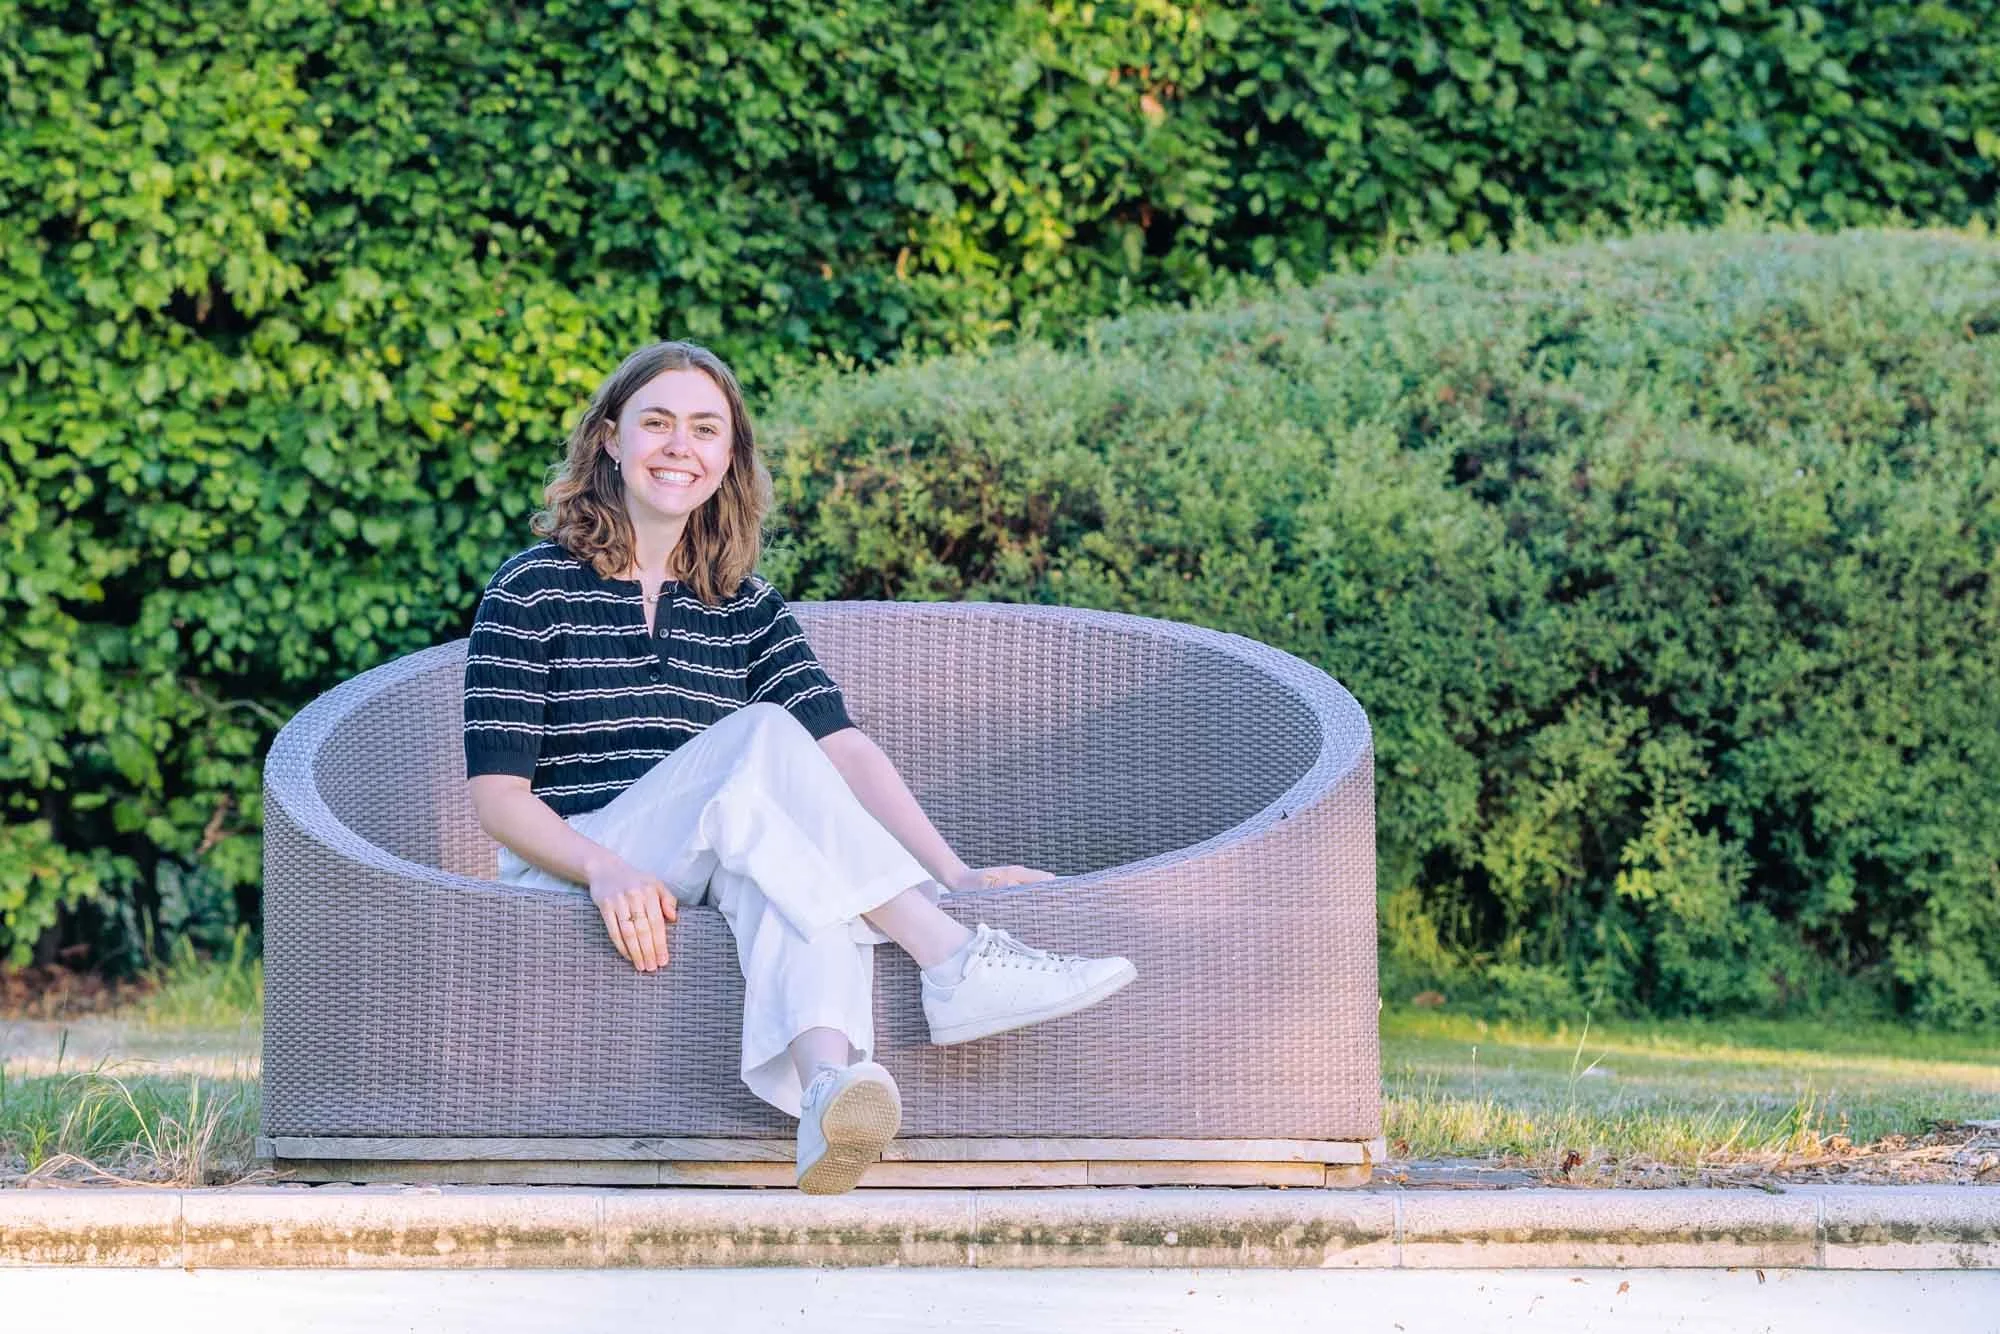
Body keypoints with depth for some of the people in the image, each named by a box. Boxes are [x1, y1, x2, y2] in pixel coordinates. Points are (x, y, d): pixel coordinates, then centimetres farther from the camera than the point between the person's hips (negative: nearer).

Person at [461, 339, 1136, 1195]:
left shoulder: (745, 609, 16)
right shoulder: (536, 588, 2)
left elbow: (843, 749, 2)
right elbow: (497, 795, -5)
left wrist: (954, 875, -13)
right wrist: (605, 869, -24)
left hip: (719, 883, 4)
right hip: (567, 884, -4)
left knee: (788, 862, -34)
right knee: (763, 739, -28)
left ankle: (825, 1080, -63)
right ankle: (957, 966, -39)